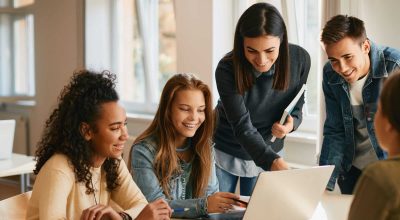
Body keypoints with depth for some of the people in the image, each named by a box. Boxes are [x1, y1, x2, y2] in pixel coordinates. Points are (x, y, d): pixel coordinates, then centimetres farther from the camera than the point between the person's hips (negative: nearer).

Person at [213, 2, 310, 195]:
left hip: (268, 152, 2)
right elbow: (242, 127, -31)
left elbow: (296, 106, -2)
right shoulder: (228, 69, -27)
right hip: (225, 152, -2)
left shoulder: (300, 59, -19)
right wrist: (273, 162, -46)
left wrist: (291, 123, -25)